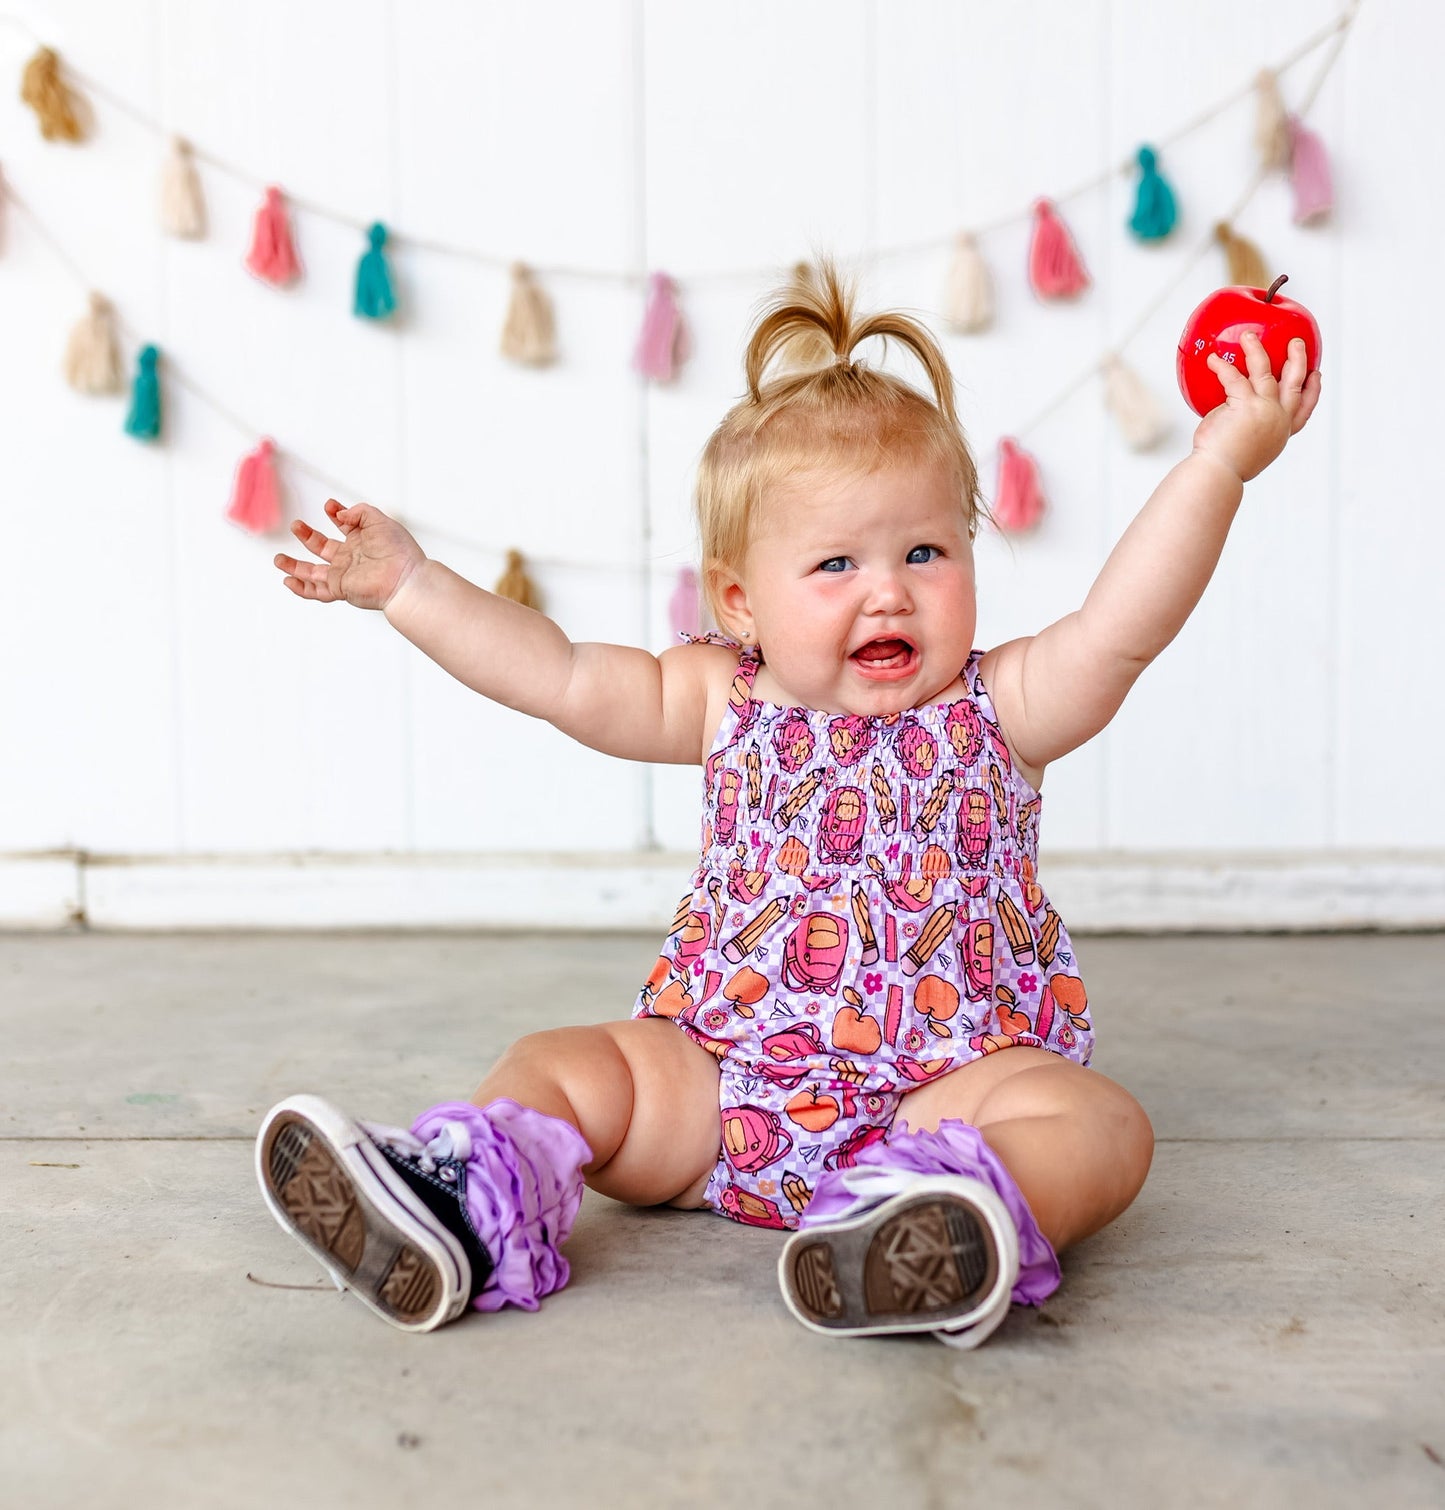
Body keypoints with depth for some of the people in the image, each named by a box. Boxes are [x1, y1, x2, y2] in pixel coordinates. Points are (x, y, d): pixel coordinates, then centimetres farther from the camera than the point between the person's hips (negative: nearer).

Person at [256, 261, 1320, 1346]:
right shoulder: (727, 706, 4)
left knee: (1098, 1121, -27)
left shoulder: (995, 711, -3)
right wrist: (408, 583, 1)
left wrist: (1222, 459, -26)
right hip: (719, 1085, 3)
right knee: (566, 1064, -8)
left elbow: (1121, 628, -17)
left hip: (951, 1083, -2)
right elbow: (560, 677, 3)